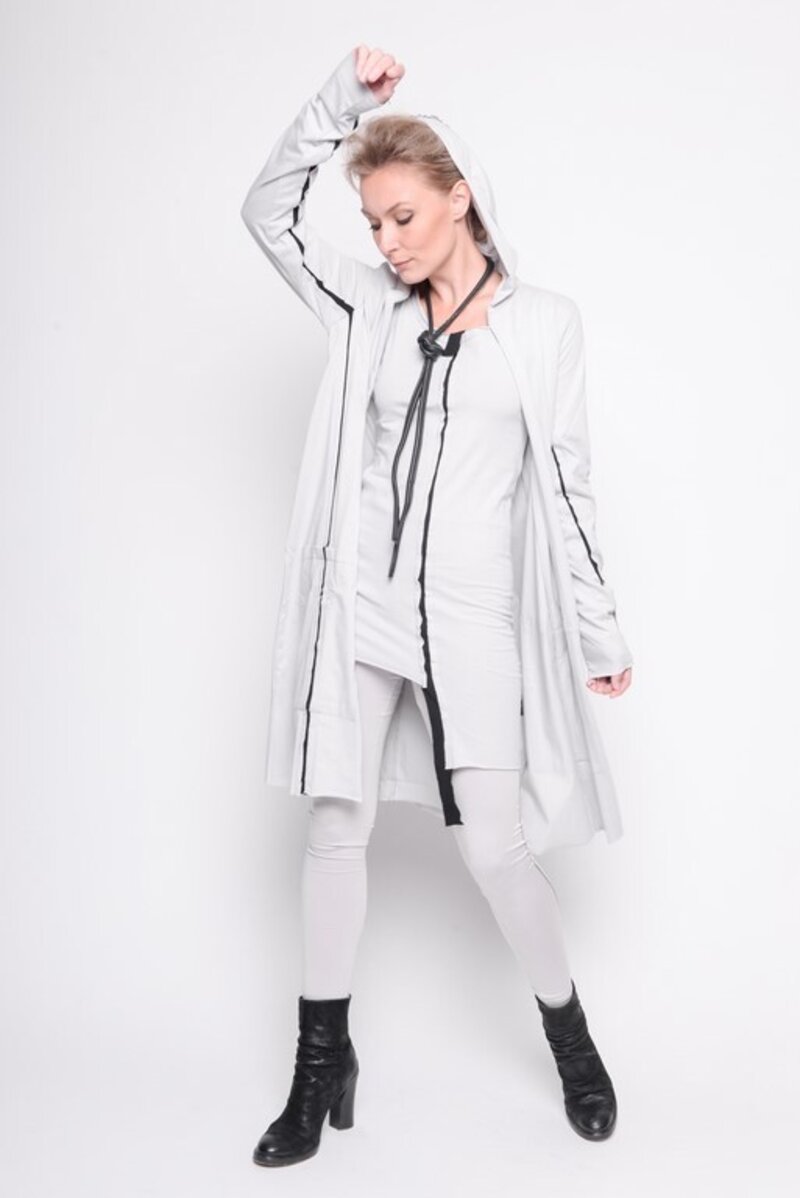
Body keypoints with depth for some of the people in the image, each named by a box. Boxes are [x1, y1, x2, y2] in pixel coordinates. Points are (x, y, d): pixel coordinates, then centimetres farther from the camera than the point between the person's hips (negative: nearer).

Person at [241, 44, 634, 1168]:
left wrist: (602, 625, 4)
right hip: (361, 600, 3)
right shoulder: (374, 308, 9)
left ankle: (569, 1035, 25)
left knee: (494, 844, -3)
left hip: (472, 614, -3)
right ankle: (323, 1063, 22)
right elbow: (268, 210, 8)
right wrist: (342, 95, -1)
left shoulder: (543, 319, 2)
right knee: (336, 828, 5)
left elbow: (566, 480, 3)